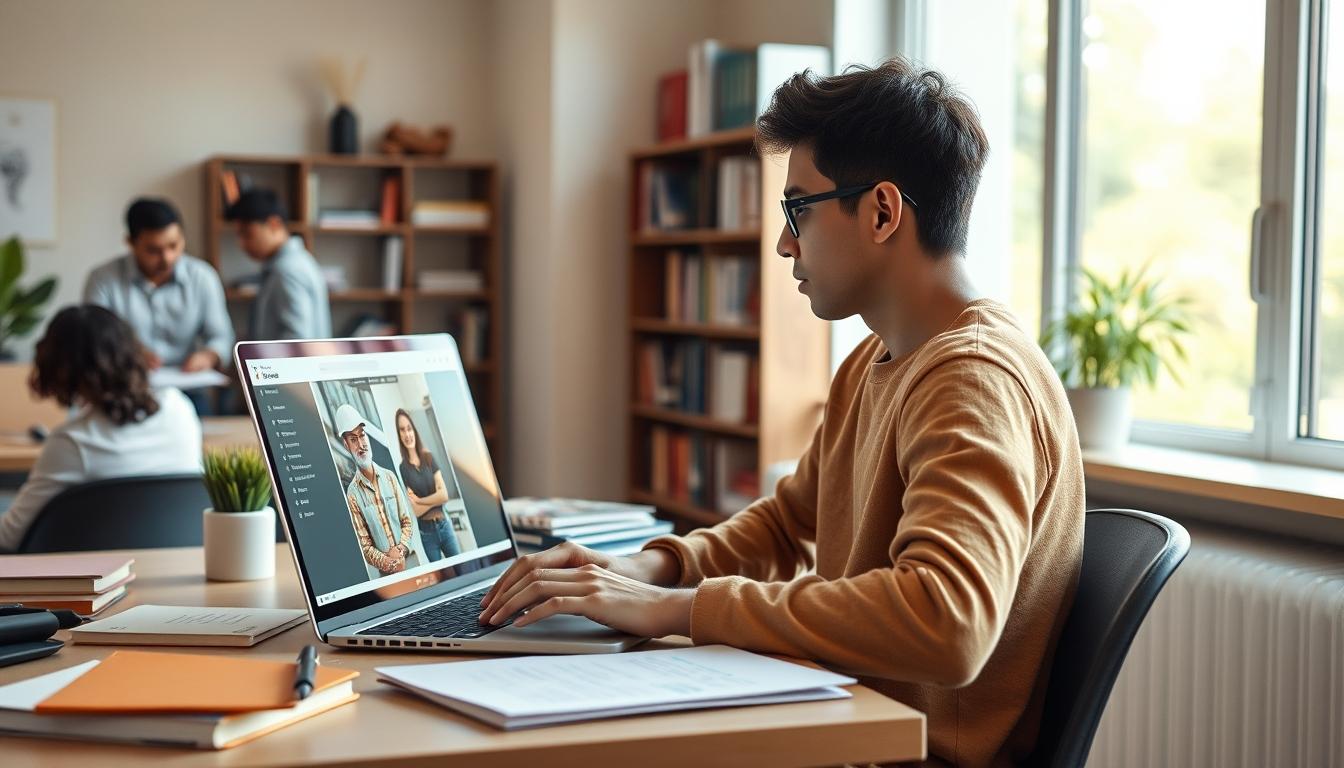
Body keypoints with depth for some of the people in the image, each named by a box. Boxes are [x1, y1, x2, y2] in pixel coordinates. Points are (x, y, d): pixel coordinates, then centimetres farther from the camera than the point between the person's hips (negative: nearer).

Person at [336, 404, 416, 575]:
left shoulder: (389, 477, 3)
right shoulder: (352, 493, -7)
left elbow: (407, 521, 6)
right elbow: (364, 545, -7)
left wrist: (401, 550, -10)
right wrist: (385, 562, -22)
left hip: (410, 560, 3)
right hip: (385, 571, -3)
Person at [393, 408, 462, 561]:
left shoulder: (428, 458, 2)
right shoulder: (401, 466, -10)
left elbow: (444, 494, -4)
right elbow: (413, 510, -13)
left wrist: (419, 500, -10)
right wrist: (434, 499, -5)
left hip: (444, 524, 3)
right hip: (424, 532, -3)